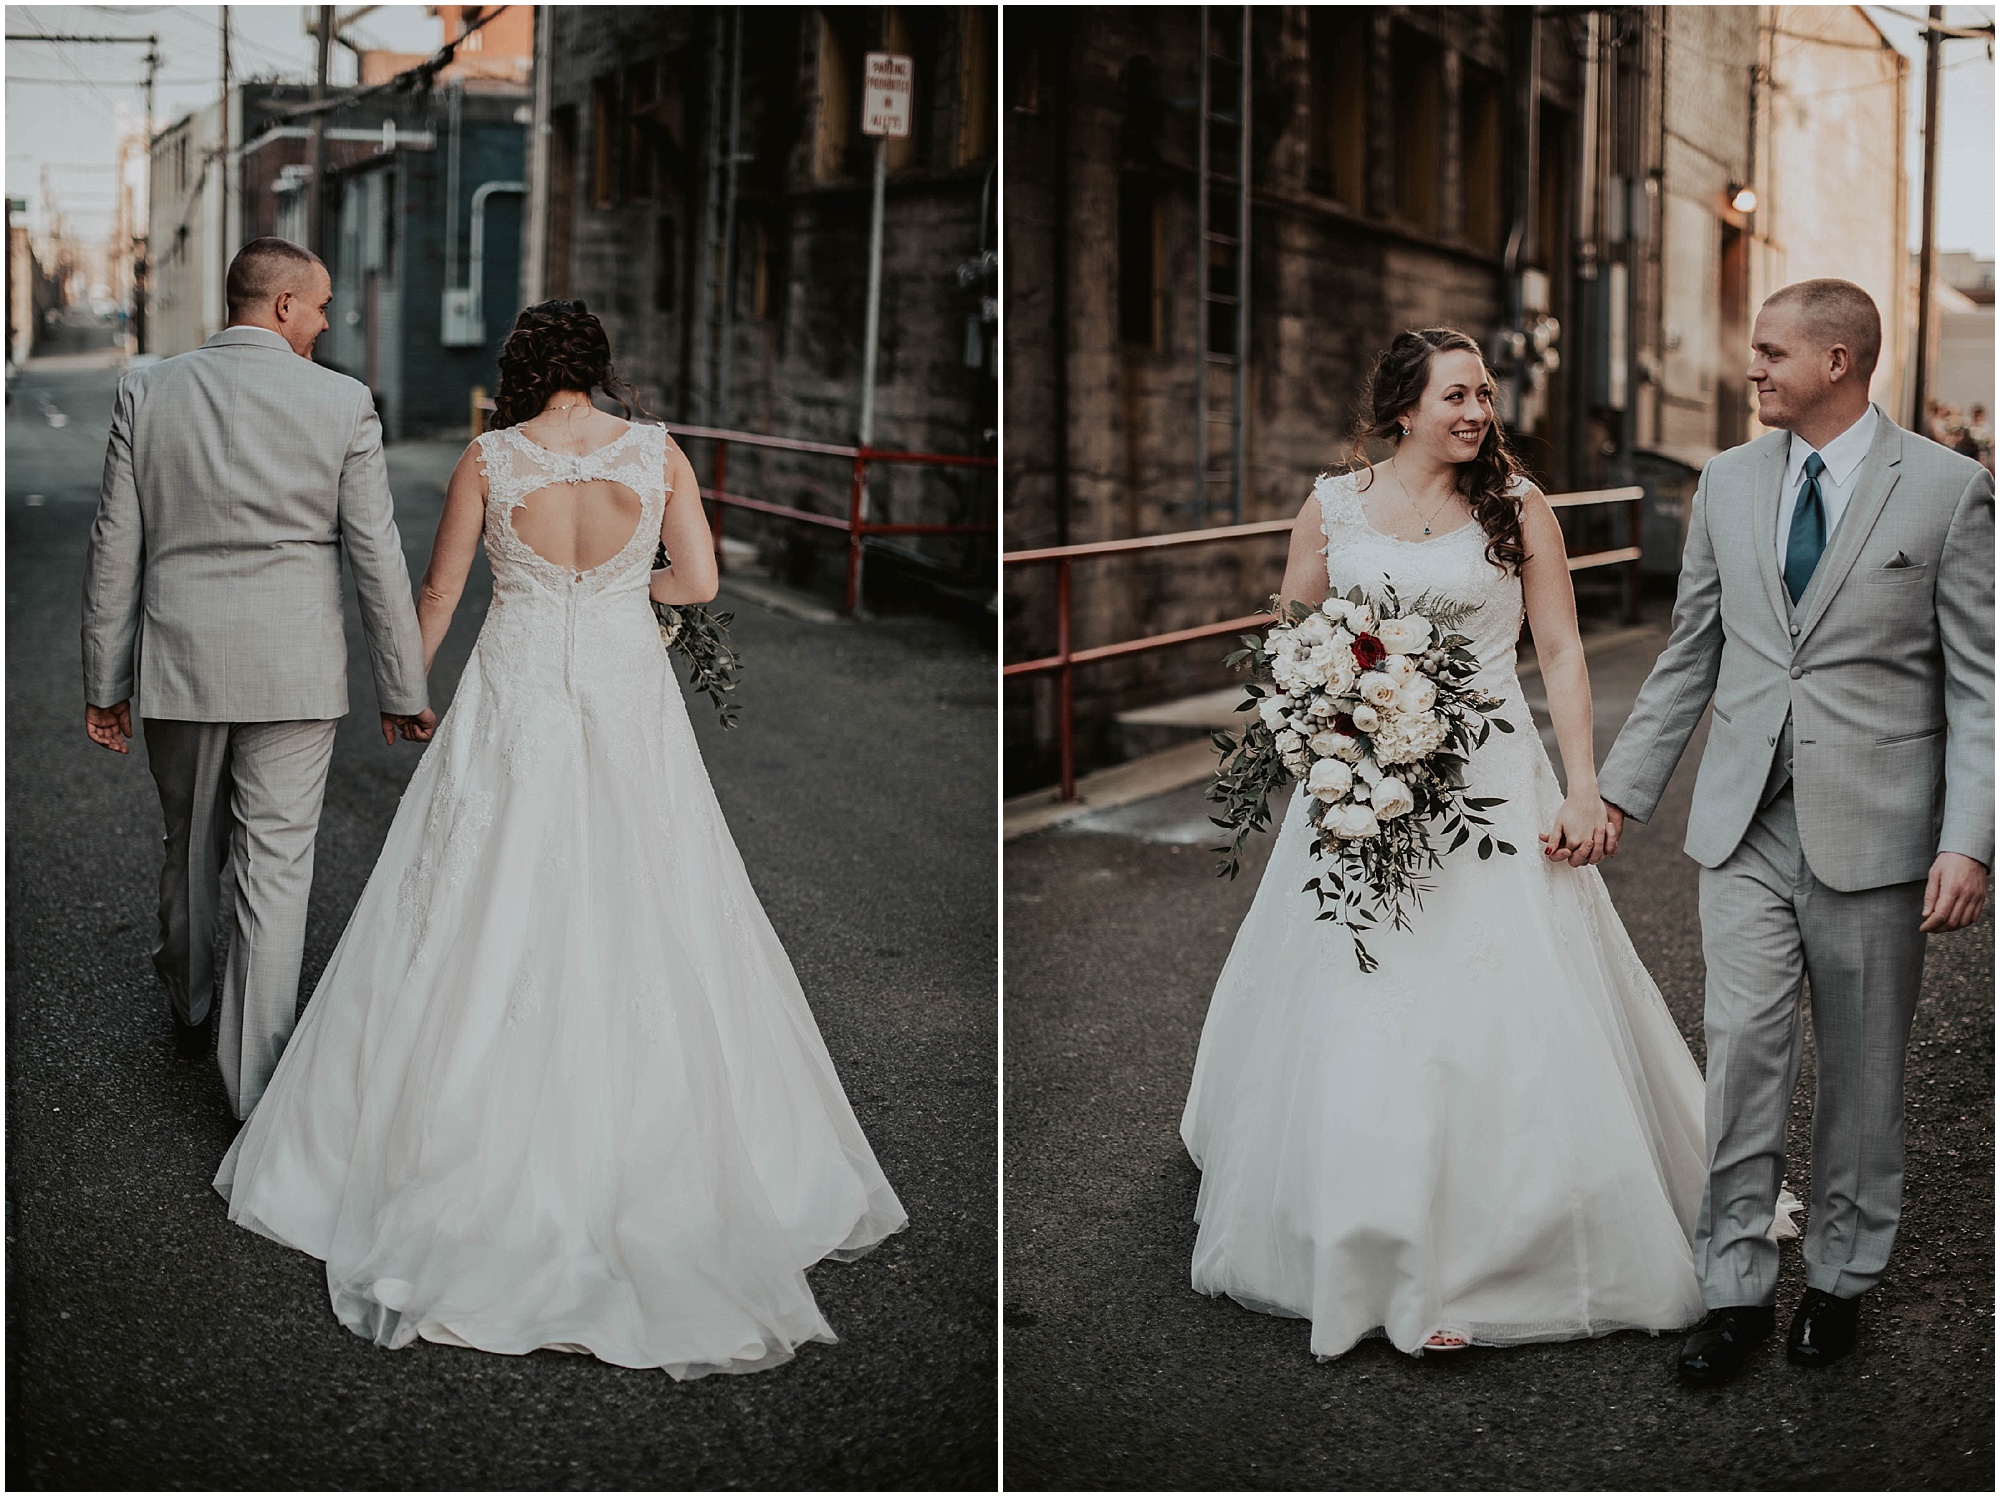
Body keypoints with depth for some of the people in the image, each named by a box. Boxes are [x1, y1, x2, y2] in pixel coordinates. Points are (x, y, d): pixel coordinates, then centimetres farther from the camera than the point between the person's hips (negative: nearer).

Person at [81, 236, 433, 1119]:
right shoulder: (343, 403, -7)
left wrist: (105, 682, 8)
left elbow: (115, 548, 0)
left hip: (177, 661, 3)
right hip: (294, 671, -3)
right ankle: (256, 1085, 4)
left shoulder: (146, 392, -1)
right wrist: (403, 689, 2)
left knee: (190, 847, 21)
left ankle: (189, 1010, 42)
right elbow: (377, 557, -6)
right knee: (274, 867, 2)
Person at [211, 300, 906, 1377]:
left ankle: (471, 1165, 14)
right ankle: (664, 1159, 13)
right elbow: (699, 582, 0)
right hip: (629, 697, 1)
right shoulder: (658, 452, -3)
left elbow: (440, 588, 4)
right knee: (643, 933, 7)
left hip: (513, 704, 0)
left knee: (486, 932, 8)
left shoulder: (489, 457, -4)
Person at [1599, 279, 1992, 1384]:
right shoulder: (1728, 482, 8)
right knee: (1741, 1046, -3)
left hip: (1874, 828, -2)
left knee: (1860, 1064, 9)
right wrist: (1618, 791, 10)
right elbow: (1689, 657, 14)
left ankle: (1841, 1277, 27)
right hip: (1747, 822, 3)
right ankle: (1735, 1290, 9)